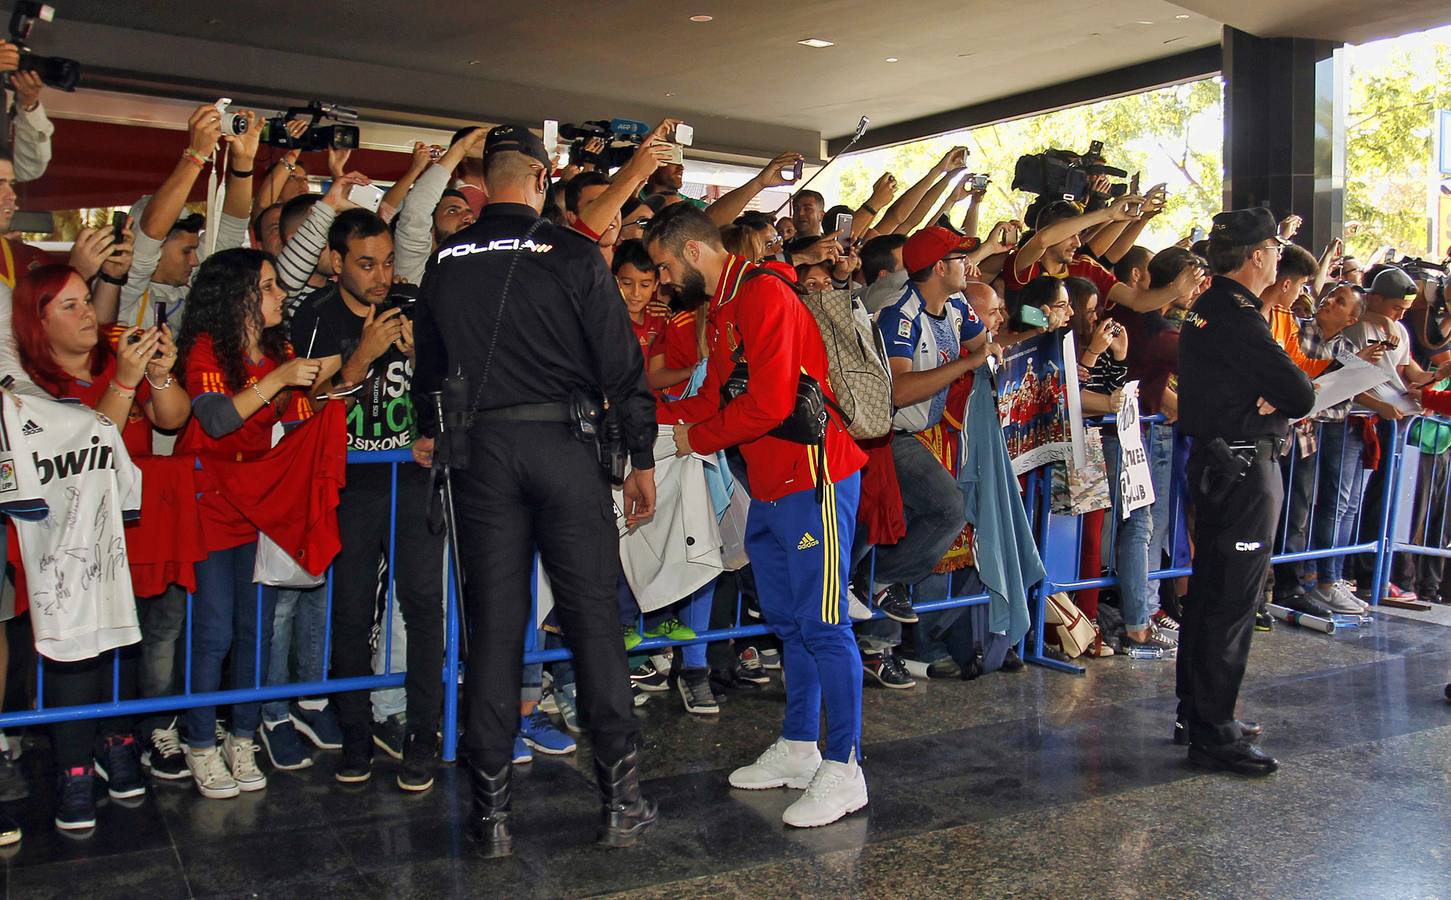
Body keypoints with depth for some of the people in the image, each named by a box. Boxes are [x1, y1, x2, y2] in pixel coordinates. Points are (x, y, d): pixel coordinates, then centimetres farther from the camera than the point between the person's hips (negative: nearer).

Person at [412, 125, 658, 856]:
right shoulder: (573, 255, -4)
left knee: (494, 625, 8)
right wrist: (641, 458, 2)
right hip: (563, 445, -3)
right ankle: (620, 799, 12)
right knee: (594, 619, 4)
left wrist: (435, 439, 30)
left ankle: (491, 807, 13)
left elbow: (427, 370, 16)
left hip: (480, 449, 3)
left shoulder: (447, 262, 7)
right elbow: (621, 363, -5)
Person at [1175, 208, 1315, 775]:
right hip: (1245, 467, -10)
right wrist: (1286, 400, 1)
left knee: (1209, 590, 16)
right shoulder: (1238, 317, -19)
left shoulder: (1209, 308, 12)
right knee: (1233, 601, -5)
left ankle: (1197, 712, 27)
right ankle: (1214, 734, 2)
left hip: (1216, 462, 10)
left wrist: (1271, 399, -8)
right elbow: (1300, 396, -20)